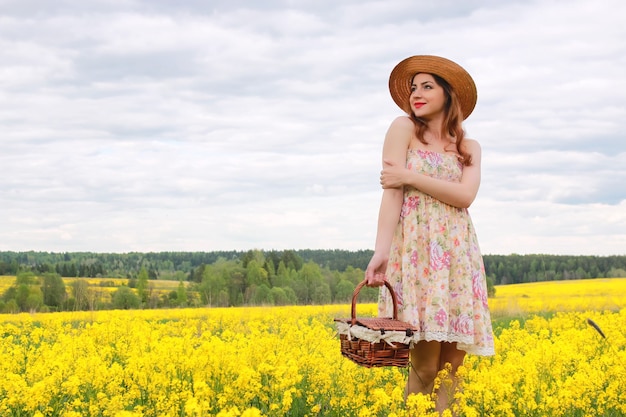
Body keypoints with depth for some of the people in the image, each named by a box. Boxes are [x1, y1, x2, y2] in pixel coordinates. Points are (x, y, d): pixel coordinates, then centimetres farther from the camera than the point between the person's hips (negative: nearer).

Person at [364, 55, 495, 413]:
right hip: (417, 248, -4)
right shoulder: (403, 128, 5)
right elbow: (392, 190, -7)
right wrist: (381, 251, -18)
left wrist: (411, 176, -10)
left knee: (452, 365, 0)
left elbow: (464, 196, -4)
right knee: (425, 366, -11)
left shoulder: (470, 148, 16)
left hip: (457, 253, 5)